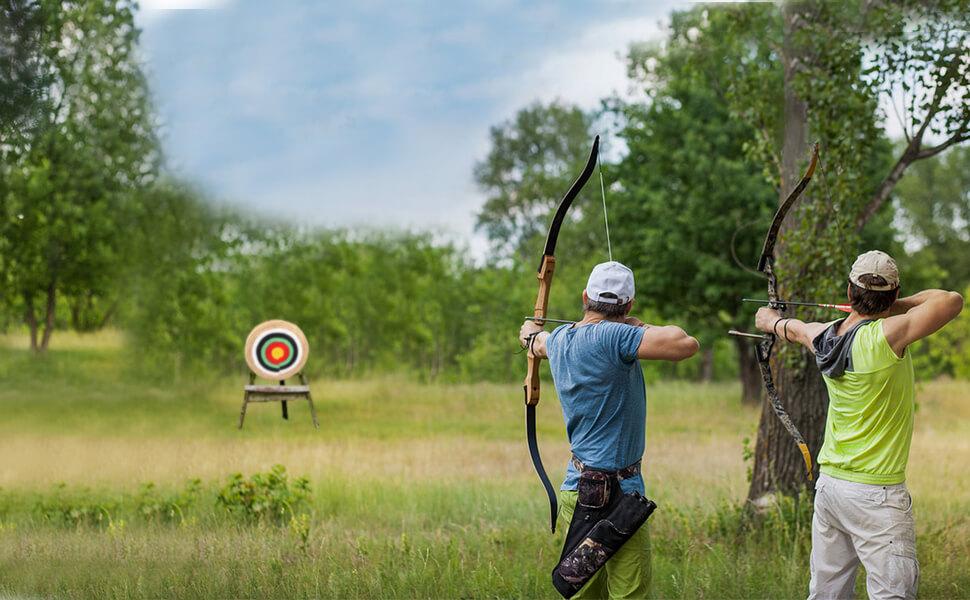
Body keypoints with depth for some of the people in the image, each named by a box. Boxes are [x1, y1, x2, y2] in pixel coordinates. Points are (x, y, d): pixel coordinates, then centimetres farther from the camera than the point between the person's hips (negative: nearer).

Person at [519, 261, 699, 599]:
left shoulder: (559, 339, 8)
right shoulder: (611, 336, -17)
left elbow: (536, 342, 34)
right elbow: (686, 345, -24)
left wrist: (530, 332, 58)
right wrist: (642, 328, -5)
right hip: (617, 495, -8)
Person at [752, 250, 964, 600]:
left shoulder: (825, 336, 3)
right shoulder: (885, 336, -18)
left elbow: (795, 330, 27)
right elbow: (952, 301, -14)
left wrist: (771, 321, 50)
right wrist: (897, 306, 1)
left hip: (829, 485, 8)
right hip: (875, 493, -7)